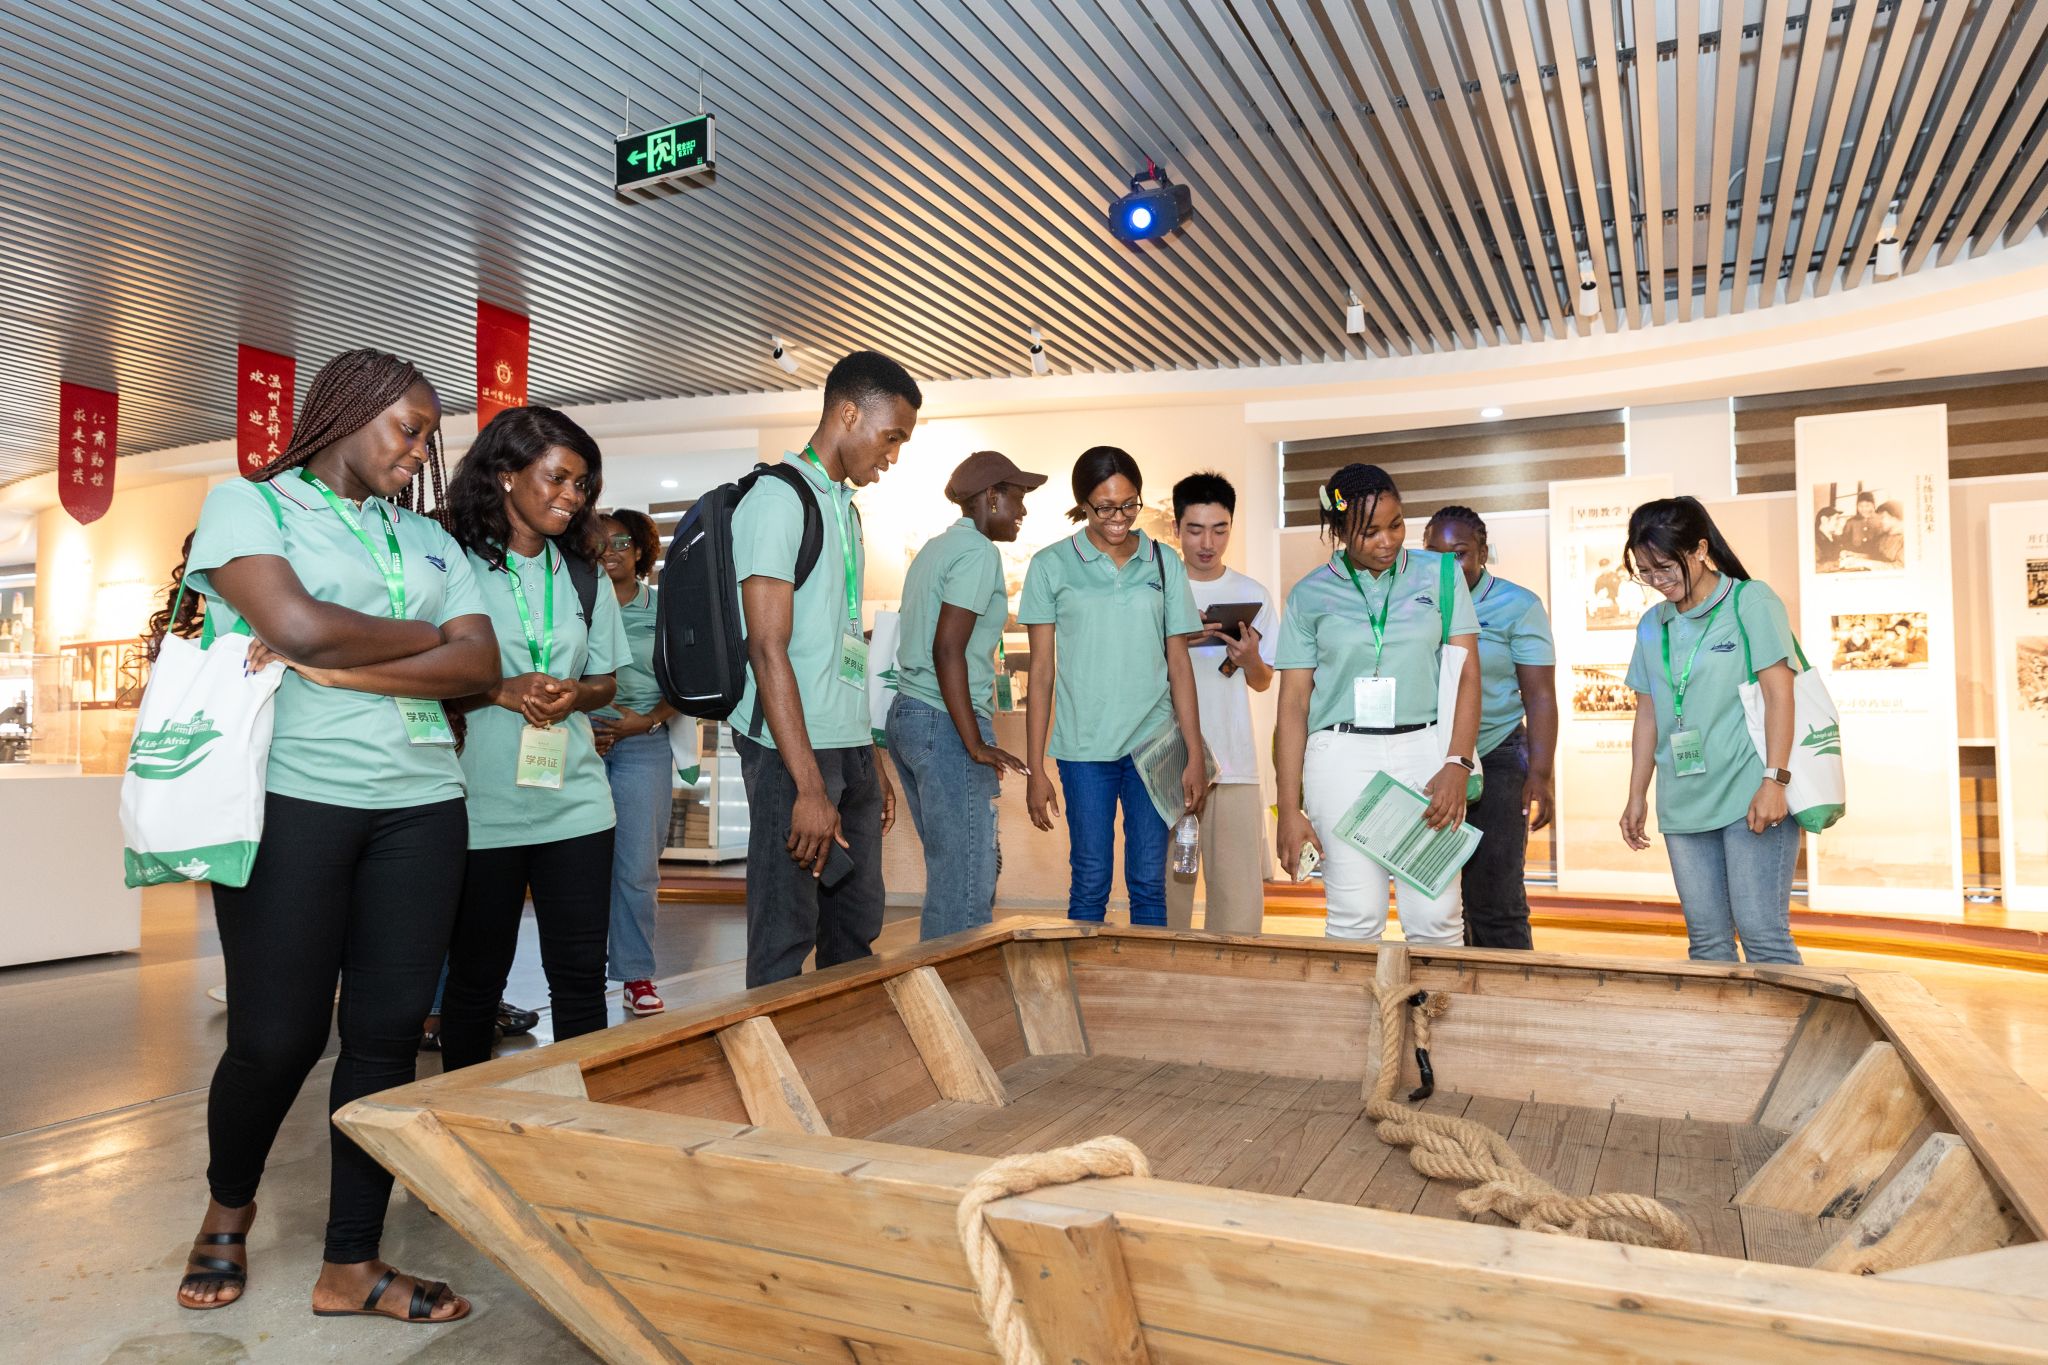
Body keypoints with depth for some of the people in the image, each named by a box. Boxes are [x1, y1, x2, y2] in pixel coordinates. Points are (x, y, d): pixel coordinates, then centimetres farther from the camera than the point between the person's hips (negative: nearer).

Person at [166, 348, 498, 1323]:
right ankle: (227, 1211, 32)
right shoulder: (248, 502, 5)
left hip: (419, 808, 4)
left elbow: (479, 665, 2)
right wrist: (427, 634, -1)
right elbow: (299, 625, -14)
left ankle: (351, 1266, 16)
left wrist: (336, 665, -9)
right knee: (277, 1037, 2)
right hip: (293, 798, -4)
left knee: (388, 1031, 3)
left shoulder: (429, 539, 16)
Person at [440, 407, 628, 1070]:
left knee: (581, 975, 4)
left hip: (574, 800, 4)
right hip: (483, 807, -3)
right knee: (476, 977, 10)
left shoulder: (584, 577, 13)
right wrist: (501, 692, -17)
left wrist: (572, 696, -6)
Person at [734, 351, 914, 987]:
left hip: (850, 750, 9)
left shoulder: (844, 506, 18)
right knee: (785, 941, -2)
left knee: (857, 930, 14)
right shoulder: (779, 498, -9)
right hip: (792, 751, -9)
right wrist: (809, 787, -20)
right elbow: (768, 650, -16)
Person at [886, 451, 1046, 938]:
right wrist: (976, 745, -18)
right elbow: (948, 649, -19)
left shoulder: (935, 548, 18)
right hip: (946, 722, -10)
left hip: (907, 714, 10)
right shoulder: (978, 552, -10)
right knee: (966, 884, -6)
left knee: (949, 871, 15)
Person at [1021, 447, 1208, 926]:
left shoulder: (1164, 563, 7)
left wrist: (1195, 755, 4)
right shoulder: (1051, 566, 2)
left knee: (1150, 882, 5)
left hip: (1154, 742, 2)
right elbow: (1041, 671, 2)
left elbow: (1179, 662, 9)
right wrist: (1035, 769, 0)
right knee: (1090, 882, 2)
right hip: (1084, 745, -1)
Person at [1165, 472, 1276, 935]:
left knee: (1240, 889, -2)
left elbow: (1263, 683, 14)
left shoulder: (1253, 594, 9)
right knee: (1167, 885, 2)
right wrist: (1177, 643, -14)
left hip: (1234, 762, 1)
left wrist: (1249, 659, -9)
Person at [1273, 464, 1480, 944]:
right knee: (1356, 916, -5)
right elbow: (1293, 704, 5)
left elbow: (1467, 673, 5)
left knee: (1436, 915, -5)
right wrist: (1289, 809, 0)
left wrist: (1457, 765, -9)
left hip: (1424, 747, 1)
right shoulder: (1310, 595, 6)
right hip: (1342, 755, 0)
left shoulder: (1438, 574, 8)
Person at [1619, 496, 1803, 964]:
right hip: (1683, 804, 5)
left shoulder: (1750, 601, -2)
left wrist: (1774, 780, -15)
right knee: (1707, 939, 7)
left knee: (1762, 934, -7)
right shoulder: (1652, 624, 13)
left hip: (1749, 798, -5)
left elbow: (1779, 694, -7)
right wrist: (1637, 796, 14)